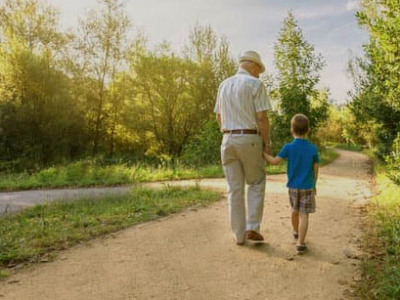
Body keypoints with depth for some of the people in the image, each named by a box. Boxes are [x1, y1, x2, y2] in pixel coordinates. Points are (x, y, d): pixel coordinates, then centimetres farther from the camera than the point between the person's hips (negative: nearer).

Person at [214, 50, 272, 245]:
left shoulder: (224, 85, 13)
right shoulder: (255, 84, -6)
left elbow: (219, 117, 17)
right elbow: (262, 118, -12)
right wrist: (267, 143, -3)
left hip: (228, 140, 5)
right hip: (250, 140, -4)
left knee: (235, 189, 8)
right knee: (256, 183, 14)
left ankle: (239, 235, 12)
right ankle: (252, 227, 4)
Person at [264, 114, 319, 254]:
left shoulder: (288, 147, -10)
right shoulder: (313, 149, -7)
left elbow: (274, 161, -9)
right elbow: (315, 170, -2)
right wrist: (314, 185, 12)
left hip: (293, 186, 2)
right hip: (307, 187, -2)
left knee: (295, 211, 23)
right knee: (304, 215, 0)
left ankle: (296, 232, 44)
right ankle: (300, 243, -7)